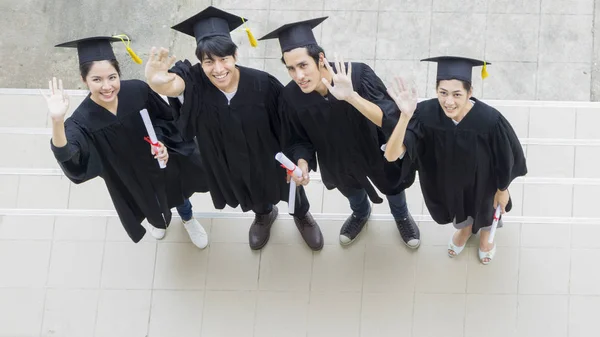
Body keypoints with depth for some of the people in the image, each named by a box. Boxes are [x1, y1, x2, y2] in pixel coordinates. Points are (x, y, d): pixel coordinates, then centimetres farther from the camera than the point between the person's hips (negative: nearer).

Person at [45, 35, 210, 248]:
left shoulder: (138, 91, -31)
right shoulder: (83, 120, -36)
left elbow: (166, 117, -11)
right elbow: (69, 159, -55)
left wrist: (162, 142, -27)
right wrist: (57, 120, -68)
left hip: (164, 162, 1)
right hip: (131, 178, -1)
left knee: (176, 193, 31)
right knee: (150, 202, 31)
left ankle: (188, 219, 68)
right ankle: (157, 219, 70)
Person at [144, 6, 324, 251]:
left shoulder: (261, 83, -33)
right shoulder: (195, 83, -33)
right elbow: (171, 84, -57)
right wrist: (157, 81, -81)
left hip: (269, 156, -1)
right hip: (230, 163, 1)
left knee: (288, 187, 29)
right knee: (252, 196, 32)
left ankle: (302, 215, 64)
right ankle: (264, 215, 68)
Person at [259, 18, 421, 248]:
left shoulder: (358, 75, -40)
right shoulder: (291, 97, -31)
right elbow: (298, 140, -14)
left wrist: (351, 97, -60)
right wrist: (302, 163, -35)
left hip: (377, 151, -2)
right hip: (339, 160, 2)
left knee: (392, 184, 30)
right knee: (351, 189, 34)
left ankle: (401, 216, 65)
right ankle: (360, 214, 70)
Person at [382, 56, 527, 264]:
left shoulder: (490, 121, -40)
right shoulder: (425, 114, -36)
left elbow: (505, 158, -20)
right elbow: (391, 155, -44)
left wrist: (502, 190, -4)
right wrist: (405, 116, -59)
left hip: (481, 183, -2)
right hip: (448, 182, 2)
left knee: (485, 205, 32)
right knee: (457, 206, 34)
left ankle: (485, 232, 69)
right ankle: (464, 227, 71)